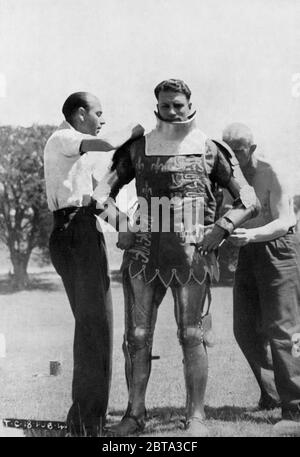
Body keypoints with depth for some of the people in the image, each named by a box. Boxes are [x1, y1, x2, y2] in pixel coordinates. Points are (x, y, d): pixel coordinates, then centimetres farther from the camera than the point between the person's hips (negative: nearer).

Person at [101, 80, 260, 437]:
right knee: (137, 336, 3)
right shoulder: (138, 149, 9)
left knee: (192, 336, 0)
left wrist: (221, 229, -11)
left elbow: (249, 201, 4)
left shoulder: (209, 151, 5)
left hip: (191, 254, -2)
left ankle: (196, 416, 10)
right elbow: (106, 190, 18)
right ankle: (135, 414, 14)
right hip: (144, 253, 2)